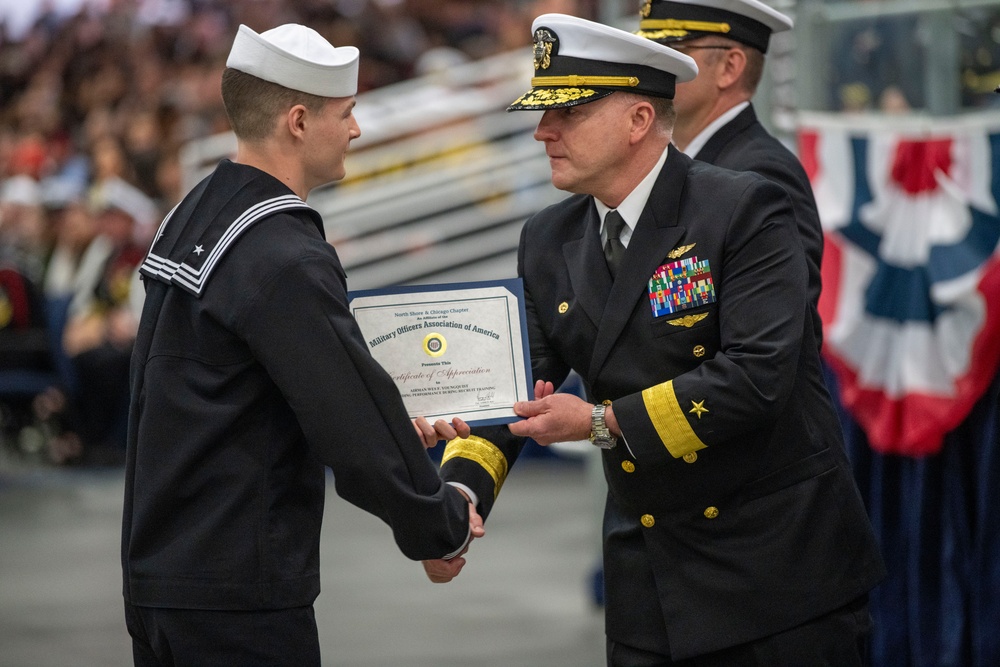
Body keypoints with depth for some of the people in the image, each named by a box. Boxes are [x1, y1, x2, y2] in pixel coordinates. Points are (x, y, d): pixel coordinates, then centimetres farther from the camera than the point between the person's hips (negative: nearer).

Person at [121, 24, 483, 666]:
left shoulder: (192, 218, 10)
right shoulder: (284, 260, -19)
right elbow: (359, 435, -19)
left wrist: (395, 426, 14)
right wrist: (445, 526, -4)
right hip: (238, 597, -9)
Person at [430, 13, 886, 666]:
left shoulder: (745, 210, -13)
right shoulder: (549, 241, 7)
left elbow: (757, 375, -23)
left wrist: (603, 423, -18)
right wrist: (461, 490, -15)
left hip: (781, 564, -5)